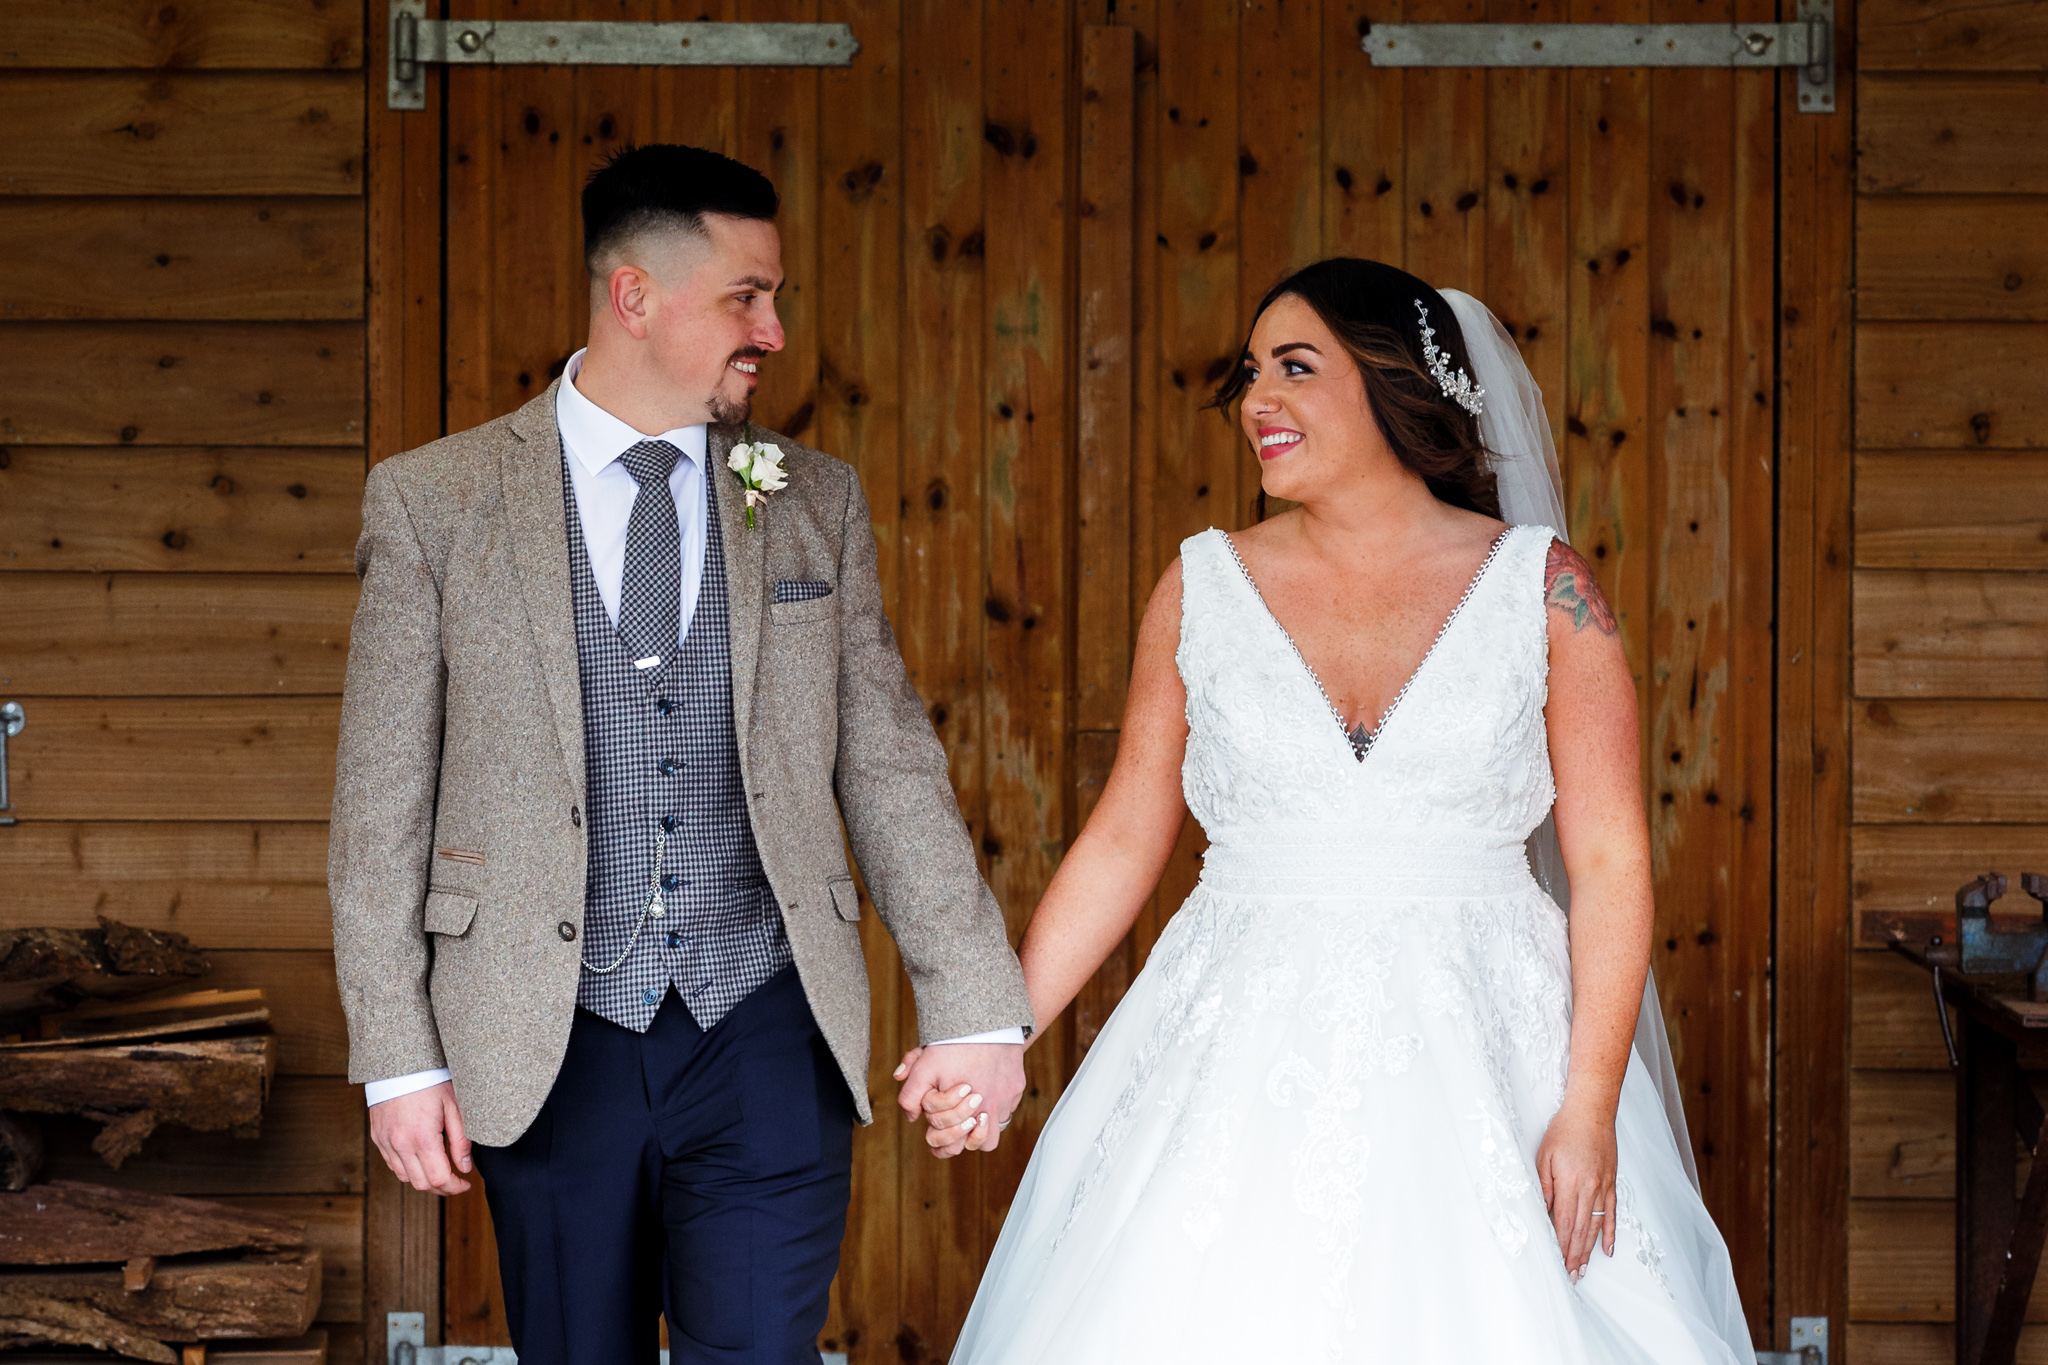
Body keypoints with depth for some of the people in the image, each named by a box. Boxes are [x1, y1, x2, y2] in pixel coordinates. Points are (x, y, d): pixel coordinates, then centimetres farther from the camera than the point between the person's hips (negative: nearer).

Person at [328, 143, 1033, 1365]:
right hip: (548, 1048, -1)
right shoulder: (435, 504, 0)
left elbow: (891, 769, 7)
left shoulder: (817, 505, 6)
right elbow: (384, 804, 1)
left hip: (768, 1039, 1)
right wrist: (401, 1059, -3)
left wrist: (976, 1007, 2)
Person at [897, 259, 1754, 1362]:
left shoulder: (1539, 586, -1)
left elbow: (1609, 861, -4)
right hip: (1241, 1054, 2)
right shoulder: (1203, 587, 5)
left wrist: (1590, 1107, -11)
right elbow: (1123, 841, 9)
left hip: (1477, 1053, -1)